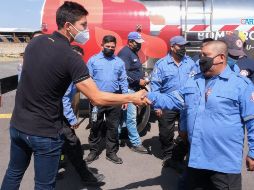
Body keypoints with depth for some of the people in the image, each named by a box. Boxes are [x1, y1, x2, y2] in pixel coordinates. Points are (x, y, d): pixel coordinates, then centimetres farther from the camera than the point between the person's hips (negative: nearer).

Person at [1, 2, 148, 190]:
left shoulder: (35, 42, 1)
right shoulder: (71, 58, -20)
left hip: (18, 125, 7)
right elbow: (97, 98, -21)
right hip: (44, 133, -7)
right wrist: (133, 98, -11)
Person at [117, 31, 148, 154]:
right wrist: (139, 81, -19)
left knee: (124, 116, 15)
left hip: (134, 89, 10)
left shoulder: (133, 52, 19)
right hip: (128, 89, -10)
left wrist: (142, 79, 12)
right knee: (131, 117, -5)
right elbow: (124, 73, -24)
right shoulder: (125, 53, -14)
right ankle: (136, 144, 1)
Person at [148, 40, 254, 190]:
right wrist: (150, 97, -6)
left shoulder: (241, 84, -8)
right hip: (196, 157, 6)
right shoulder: (194, 81, 10)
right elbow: (174, 100, 10)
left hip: (225, 161, -6)